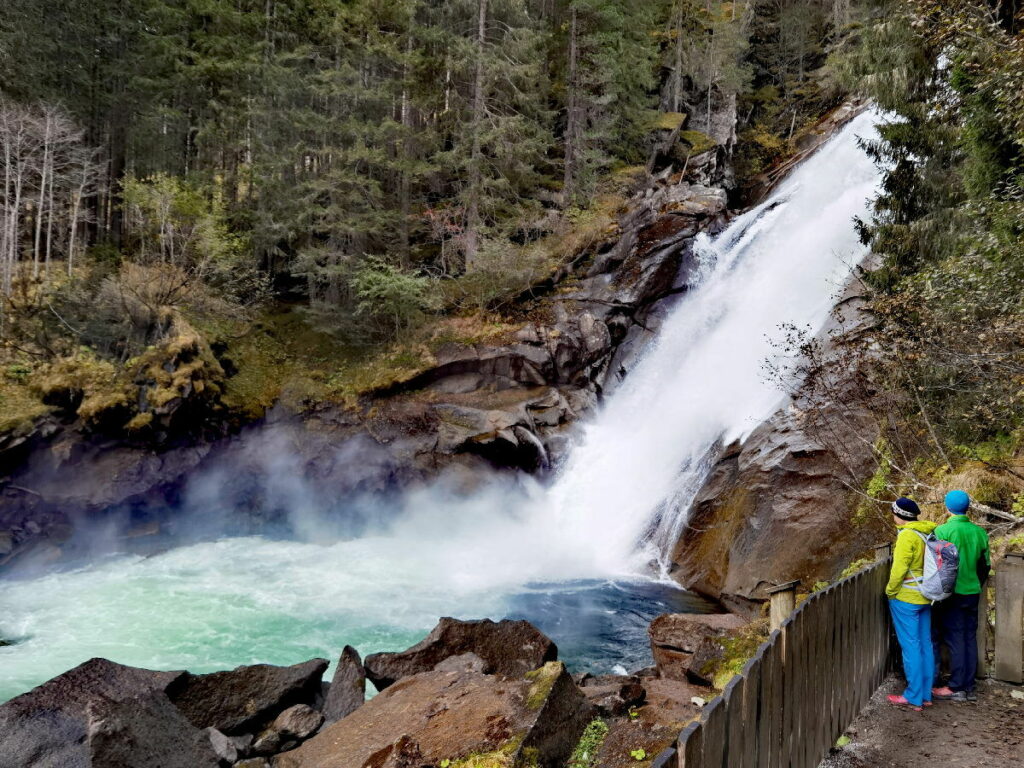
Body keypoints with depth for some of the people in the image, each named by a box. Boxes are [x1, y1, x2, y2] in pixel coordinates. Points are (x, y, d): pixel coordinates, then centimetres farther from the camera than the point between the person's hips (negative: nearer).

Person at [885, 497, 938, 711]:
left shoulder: (907, 535, -18)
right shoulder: (928, 533, 4)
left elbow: (899, 568, -20)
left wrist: (890, 590, -6)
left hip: (905, 599, -8)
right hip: (925, 597, 8)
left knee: (910, 647, -1)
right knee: (925, 645, 13)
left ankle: (913, 698, 6)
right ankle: (926, 695, 21)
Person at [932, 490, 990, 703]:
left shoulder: (943, 531, -14)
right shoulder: (979, 532, 3)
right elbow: (985, 565, 11)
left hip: (952, 593, -5)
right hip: (973, 593, 5)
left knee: (954, 639, 0)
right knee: (970, 639, 11)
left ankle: (956, 688, 4)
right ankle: (969, 687, 17)